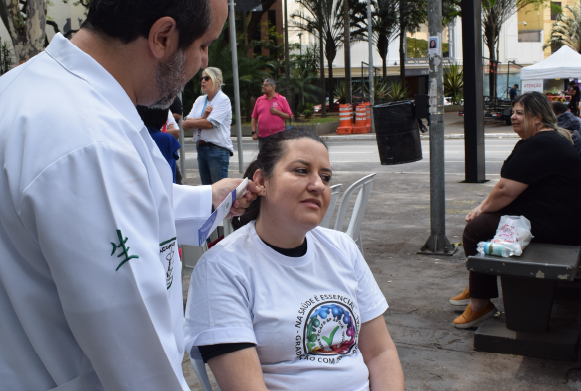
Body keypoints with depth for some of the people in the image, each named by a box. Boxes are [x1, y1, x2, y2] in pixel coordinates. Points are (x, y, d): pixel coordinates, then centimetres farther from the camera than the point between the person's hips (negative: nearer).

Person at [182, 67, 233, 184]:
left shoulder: (223, 100, -5)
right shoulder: (200, 100, 14)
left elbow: (210, 124, -16)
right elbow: (185, 125, 5)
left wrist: (191, 122, -1)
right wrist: (203, 118, -11)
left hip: (218, 149, -7)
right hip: (201, 148, 7)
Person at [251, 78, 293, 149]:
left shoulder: (282, 99, 3)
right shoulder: (259, 100, 12)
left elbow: (290, 116, 0)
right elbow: (254, 118, 11)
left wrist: (277, 112, -12)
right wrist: (254, 132, 2)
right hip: (262, 137, 3)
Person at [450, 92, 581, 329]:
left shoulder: (538, 145, -21)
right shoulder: (551, 139, 15)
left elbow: (506, 191, -23)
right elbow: (511, 186, 18)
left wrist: (483, 208, -4)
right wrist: (484, 206, 9)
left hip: (552, 227, -12)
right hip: (559, 219, 12)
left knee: (476, 229, -10)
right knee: (484, 219, 19)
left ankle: (480, 303, 1)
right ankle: (476, 289, 30)